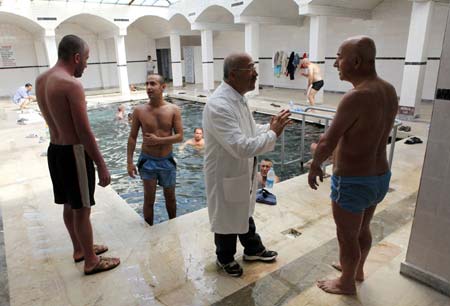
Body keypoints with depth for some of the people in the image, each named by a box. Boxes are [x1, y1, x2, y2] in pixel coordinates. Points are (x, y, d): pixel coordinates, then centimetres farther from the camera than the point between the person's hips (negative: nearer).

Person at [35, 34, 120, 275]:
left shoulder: (41, 80, 7)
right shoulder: (71, 84, -20)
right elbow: (84, 132, -21)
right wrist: (101, 165, -17)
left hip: (54, 150, 9)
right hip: (73, 152, -9)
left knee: (69, 206, 20)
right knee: (82, 209, 4)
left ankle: (79, 249, 39)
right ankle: (91, 261, 19)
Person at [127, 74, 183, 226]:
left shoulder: (174, 110, -7)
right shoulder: (139, 111, -6)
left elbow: (180, 136, -9)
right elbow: (132, 137, -1)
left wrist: (158, 140, -19)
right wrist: (129, 162, -5)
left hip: (167, 161, 1)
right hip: (147, 160, -1)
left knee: (170, 197, 17)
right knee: (149, 199, 6)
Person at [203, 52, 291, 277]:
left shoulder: (238, 97, 1)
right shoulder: (219, 106, -30)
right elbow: (241, 147, -34)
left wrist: (270, 127, -3)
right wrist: (273, 134, -24)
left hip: (243, 172, 9)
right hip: (225, 174, -9)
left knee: (245, 212, 26)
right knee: (226, 218, 15)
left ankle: (253, 249, 50)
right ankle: (225, 258, 41)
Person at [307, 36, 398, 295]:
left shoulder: (356, 97, -26)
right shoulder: (389, 91, 1)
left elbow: (328, 142, -21)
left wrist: (314, 167, -3)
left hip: (353, 182, -8)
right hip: (380, 176, 8)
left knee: (347, 236, 13)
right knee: (363, 229, 27)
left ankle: (347, 283, 35)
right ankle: (357, 269, 49)